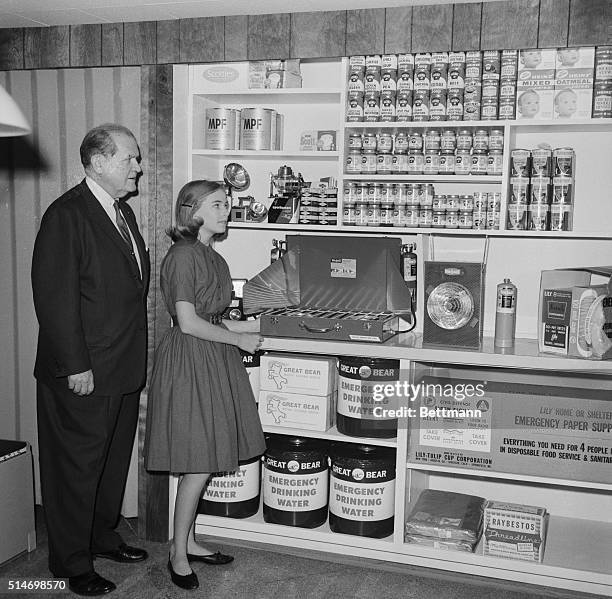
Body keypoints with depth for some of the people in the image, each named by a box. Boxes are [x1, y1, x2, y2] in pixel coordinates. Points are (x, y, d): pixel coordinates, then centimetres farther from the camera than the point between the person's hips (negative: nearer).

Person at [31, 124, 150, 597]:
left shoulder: (124, 213, 12)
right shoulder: (66, 215, -16)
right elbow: (54, 297, -19)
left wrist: (135, 354, 14)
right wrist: (76, 366, -19)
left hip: (124, 370, 9)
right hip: (83, 375, -9)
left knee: (115, 460, 20)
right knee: (76, 468, 6)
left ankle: (103, 537, 39)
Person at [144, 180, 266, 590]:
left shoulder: (211, 256, 14)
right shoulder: (184, 256, -14)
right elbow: (189, 322, -18)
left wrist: (242, 326, 7)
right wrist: (238, 339, -11)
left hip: (213, 361, 9)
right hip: (190, 363, -9)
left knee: (202, 464, 13)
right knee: (199, 465, -3)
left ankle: (189, 541, 27)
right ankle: (179, 554, 12)